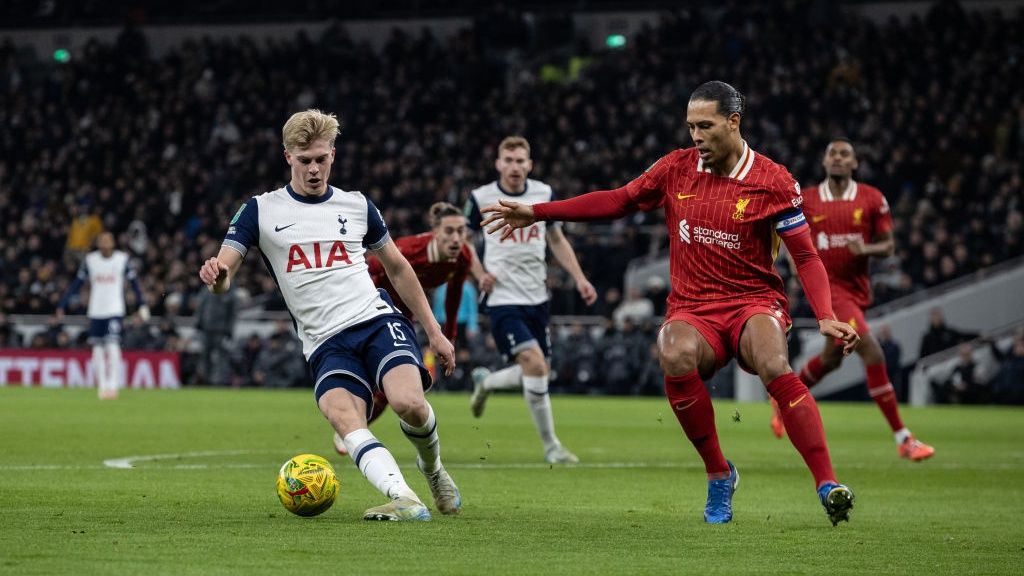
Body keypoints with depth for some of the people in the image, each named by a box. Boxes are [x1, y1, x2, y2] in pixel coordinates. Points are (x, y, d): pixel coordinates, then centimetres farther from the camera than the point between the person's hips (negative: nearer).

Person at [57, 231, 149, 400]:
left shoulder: (122, 259, 0)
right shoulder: (90, 260, 3)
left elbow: (134, 282, 5)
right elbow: (77, 283, 6)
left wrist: (142, 305, -2)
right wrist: (62, 304, 1)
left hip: (115, 311, -2)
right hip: (95, 312, 2)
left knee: (112, 346, -15)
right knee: (98, 350, 3)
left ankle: (112, 386, -16)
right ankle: (101, 386, 12)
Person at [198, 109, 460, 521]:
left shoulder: (357, 206, 12)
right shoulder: (261, 211, 7)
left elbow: (398, 268, 23)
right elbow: (222, 276, -2)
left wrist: (434, 331, 21)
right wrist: (216, 276, -28)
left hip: (376, 320, 1)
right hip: (325, 343, -1)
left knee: (408, 402, -27)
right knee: (344, 418, -32)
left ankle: (432, 468, 5)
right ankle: (405, 500, -43)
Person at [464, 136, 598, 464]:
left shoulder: (544, 194, 6)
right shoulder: (481, 199, -5)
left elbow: (557, 240, 17)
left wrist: (579, 278, 6)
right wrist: (478, 273, -9)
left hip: (537, 299, 5)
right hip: (503, 299, -5)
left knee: (539, 373, 7)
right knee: (534, 363, -20)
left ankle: (484, 382, 38)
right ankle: (551, 446, -9)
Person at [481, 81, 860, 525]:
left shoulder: (772, 181, -3)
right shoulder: (676, 168, 6)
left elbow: (806, 256, -1)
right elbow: (619, 201, 16)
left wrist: (826, 317, -15)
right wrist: (536, 213, 13)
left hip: (754, 303, -2)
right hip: (692, 309, 2)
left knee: (774, 367, -37)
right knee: (675, 355, -34)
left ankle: (827, 486, -32)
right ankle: (718, 476, -15)